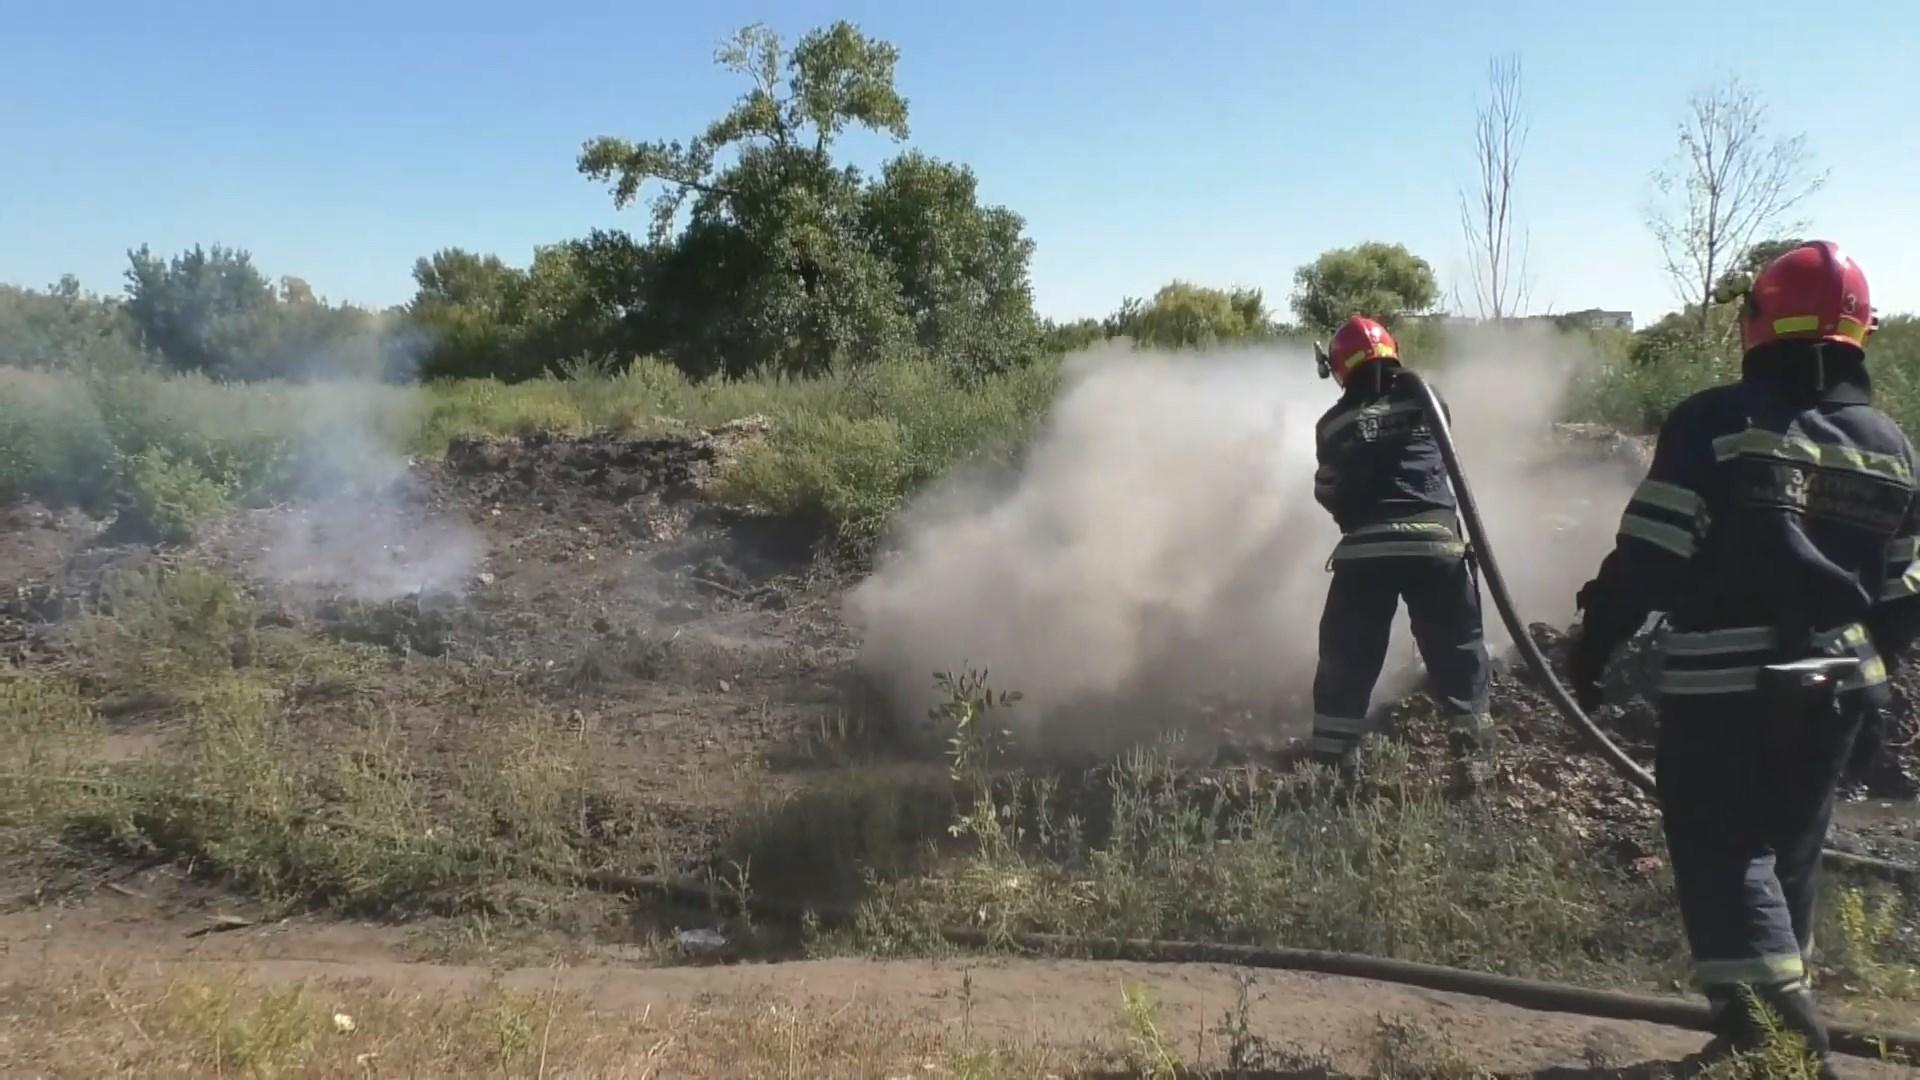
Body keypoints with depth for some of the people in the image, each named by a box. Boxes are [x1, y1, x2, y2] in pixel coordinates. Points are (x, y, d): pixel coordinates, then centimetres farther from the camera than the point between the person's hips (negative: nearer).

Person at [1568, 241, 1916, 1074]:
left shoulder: (1717, 421, -12)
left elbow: (1649, 555, -15)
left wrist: (1593, 643, -6)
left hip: (1723, 684, -6)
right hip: (1835, 685, 6)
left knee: (1720, 850, 2)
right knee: (1787, 850, 18)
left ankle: (1770, 1011, -11)